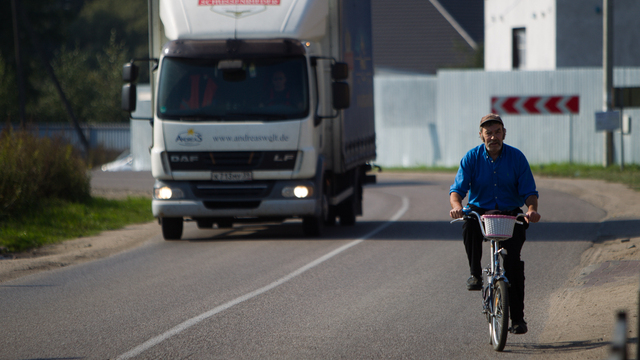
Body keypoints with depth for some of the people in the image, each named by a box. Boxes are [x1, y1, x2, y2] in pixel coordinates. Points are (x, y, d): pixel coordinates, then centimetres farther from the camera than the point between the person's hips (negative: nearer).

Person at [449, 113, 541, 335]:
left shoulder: (516, 158, -2)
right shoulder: (471, 158, -3)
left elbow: (529, 191, -4)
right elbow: (457, 189, -9)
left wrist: (532, 209, -26)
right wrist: (457, 206, -32)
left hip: (510, 215, 0)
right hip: (480, 212, 0)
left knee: (513, 259, -16)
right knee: (469, 224, -36)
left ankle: (517, 317, -8)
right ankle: (475, 274, -17)